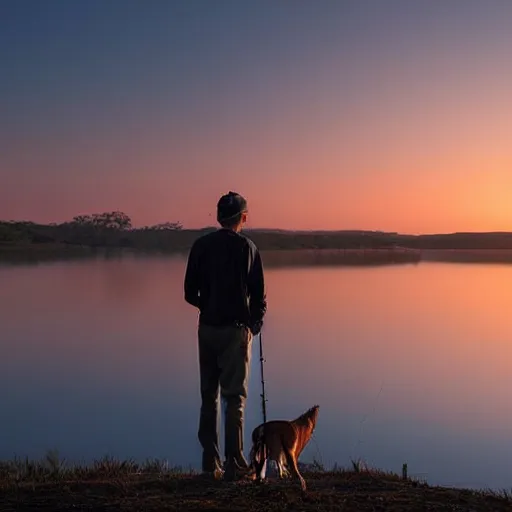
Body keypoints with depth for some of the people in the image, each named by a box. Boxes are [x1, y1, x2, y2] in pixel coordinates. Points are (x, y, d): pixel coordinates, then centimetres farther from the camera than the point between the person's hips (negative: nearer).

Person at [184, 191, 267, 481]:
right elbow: (259, 294, -6)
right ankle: (234, 464, 0)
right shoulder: (247, 247, -7)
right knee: (235, 396, 1)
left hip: (207, 327, 4)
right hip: (235, 329, -4)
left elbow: (190, 293, 3)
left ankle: (211, 463, 17)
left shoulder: (201, 245, 2)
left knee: (209, 396, 13)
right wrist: (257, 321, 12)